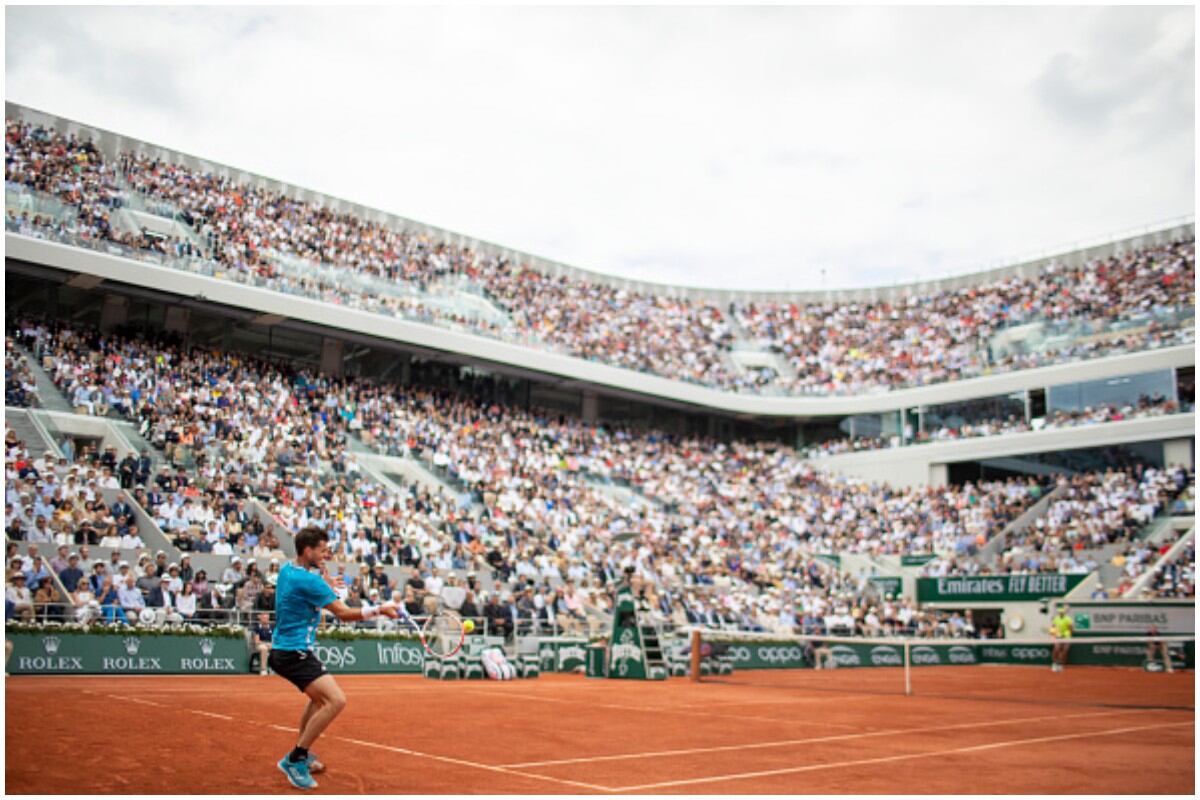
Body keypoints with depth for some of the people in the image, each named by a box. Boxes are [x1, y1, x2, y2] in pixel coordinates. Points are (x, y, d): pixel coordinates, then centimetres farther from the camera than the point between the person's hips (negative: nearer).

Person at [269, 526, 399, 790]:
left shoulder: (287, 569, 8)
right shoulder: (308, 580, -20)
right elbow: (343, 613, -20)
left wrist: (324, 584, 13)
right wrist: (379, 610, -16)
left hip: (282, 649, 11)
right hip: (295, 653, -11)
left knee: (320, 698, 29)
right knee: (336, 700, -21)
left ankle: (300, 754, 34)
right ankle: (294, 760, -13)